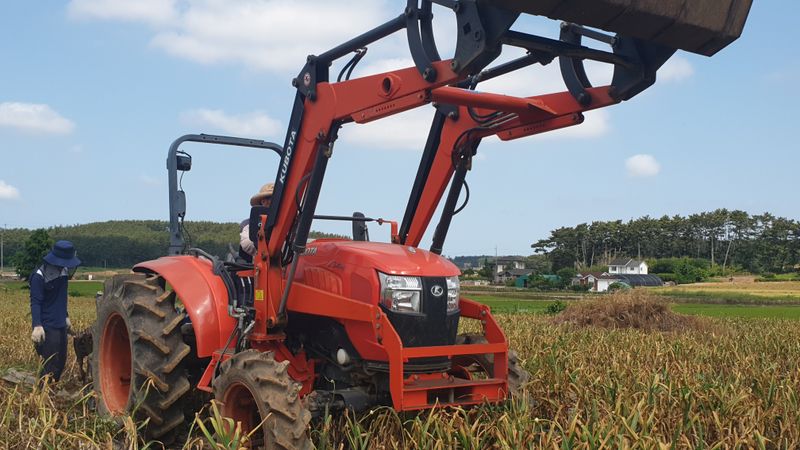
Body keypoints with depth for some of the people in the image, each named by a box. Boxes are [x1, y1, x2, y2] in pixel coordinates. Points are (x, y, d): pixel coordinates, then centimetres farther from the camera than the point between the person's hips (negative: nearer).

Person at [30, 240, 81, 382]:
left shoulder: (63, 272, 8)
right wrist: (37, 325, -29)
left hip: (61, 326, 8)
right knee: (51, 365, -7)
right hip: (47, 328, -8)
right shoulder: (39, 277, -15)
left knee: (61, 362, 13)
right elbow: (35, 303, -18)